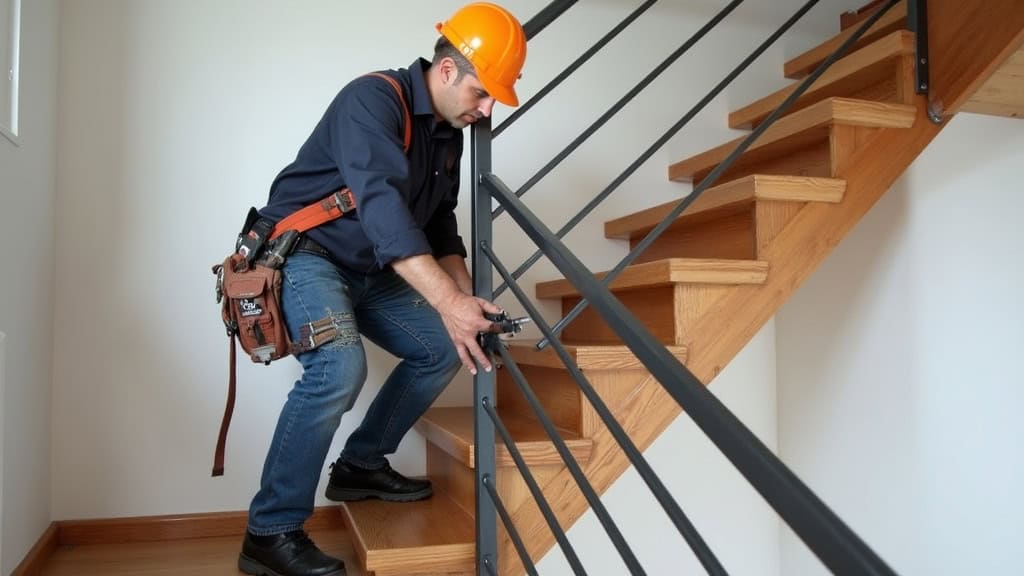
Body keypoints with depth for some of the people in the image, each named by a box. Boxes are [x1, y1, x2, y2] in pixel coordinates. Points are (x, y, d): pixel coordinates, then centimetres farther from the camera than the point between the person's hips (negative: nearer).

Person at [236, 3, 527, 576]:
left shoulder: (449, 134, 6)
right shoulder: (373, 99, -21)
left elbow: (440, 225, 11)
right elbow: (381, 203, -36)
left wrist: (466, 300, -4)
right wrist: (447, 301, -43)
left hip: (370, 271, 9)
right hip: (304, 254, -9)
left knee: (442, 349, 4)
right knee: (341, 366, -31)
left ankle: (361, 464, 18)